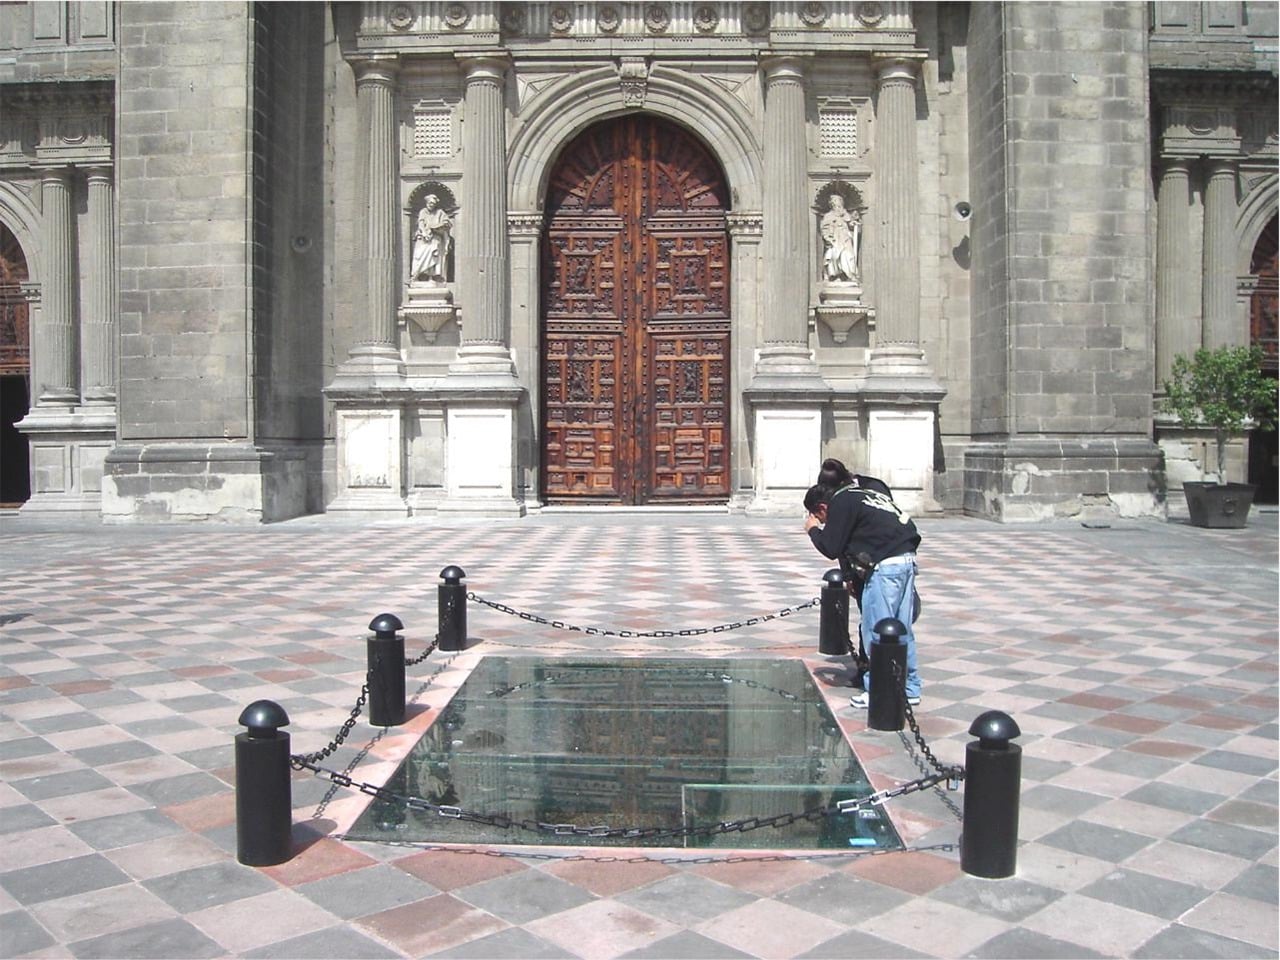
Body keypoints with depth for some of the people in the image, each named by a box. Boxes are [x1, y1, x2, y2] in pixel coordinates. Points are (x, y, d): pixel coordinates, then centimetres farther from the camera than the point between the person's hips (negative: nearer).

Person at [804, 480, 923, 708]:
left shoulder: (840, 503, -3)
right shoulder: (860, 495, 23)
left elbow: (831, 549, -6)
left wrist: (813, 530, 13)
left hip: (886, 565, -9)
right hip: (907, 559, 9)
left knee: (875, 630, 0)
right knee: (902, 628, 15)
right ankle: (909, 688, 23)